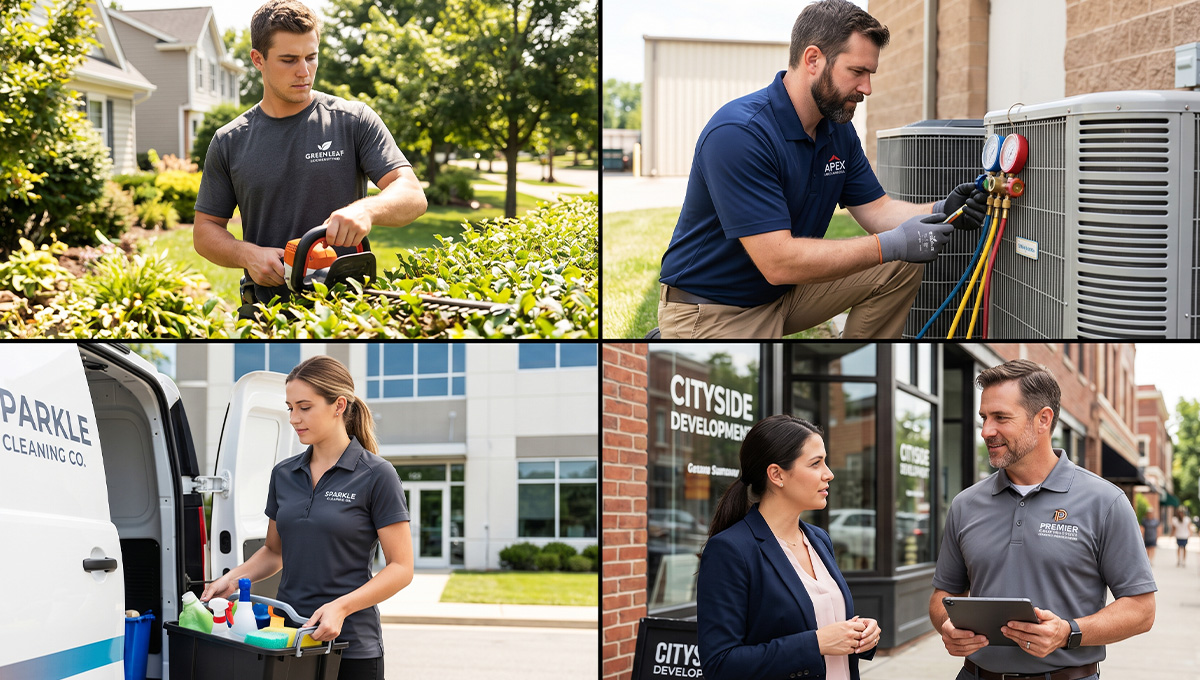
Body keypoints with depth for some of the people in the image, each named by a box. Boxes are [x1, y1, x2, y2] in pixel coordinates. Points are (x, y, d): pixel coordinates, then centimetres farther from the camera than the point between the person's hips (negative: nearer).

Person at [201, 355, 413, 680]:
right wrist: (233, 579, 1)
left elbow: (401, 567, -9)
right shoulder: (284, 474, 10)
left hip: (351, 644, -5)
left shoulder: (376, 476, -7)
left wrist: (341, 607, -21)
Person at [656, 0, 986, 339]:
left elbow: (876, 209, 7)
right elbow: (778, 262, -30)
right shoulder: (738, 133, -27)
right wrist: (890, 245, -29)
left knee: (900, 269, -3)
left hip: (788, 294, 8)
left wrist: (941, 211, -13)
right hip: (711, 310, -8)